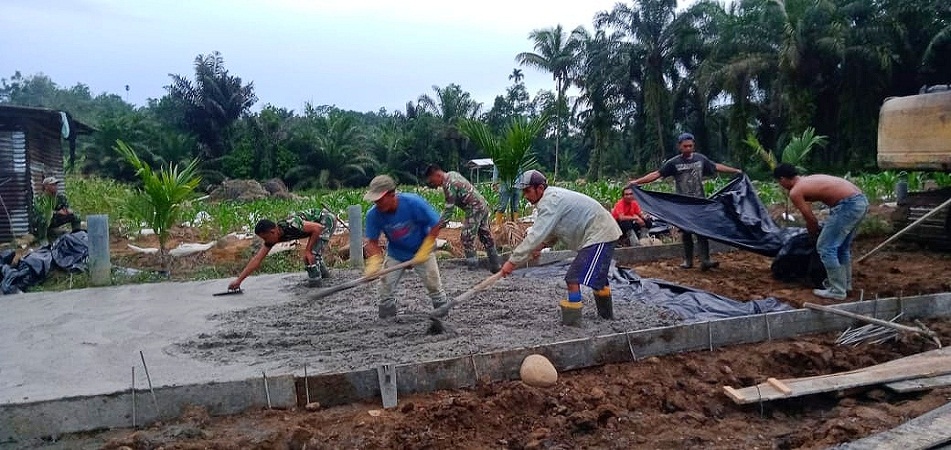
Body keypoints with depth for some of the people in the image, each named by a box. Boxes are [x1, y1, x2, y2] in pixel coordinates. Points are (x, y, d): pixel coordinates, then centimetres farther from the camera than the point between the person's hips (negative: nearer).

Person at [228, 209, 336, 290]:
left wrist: (307, 250, -24)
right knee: (312, 252, 20)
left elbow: (318, 228, -29)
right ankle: (324, 273, 38)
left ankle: (315, 279, -4)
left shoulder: (291, 225, -32)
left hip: (327, 219, -9)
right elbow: (257, 259, -5)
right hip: (319, 222, 9)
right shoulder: (272, 237, -7)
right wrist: (238, 280, -8)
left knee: (311, 252, -18)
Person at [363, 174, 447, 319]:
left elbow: (436, 225, -21)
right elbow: (372, 242, -12)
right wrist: (374, 262, -29)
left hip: (422, 252, -2)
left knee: (434, 285, 2)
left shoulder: (414, 203, -31)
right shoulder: (373, 214, -23)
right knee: (386, 288, -1)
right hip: (395, 254, 2)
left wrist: (424, 251, -21)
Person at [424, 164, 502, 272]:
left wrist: (438, 226, -15)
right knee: (486, 236, 15)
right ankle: (496, 265, 22)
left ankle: (472, 265, -2)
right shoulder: (452, 174, 11)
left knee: (467, 238, -5)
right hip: (483, 205, 10)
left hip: (474, 209, -10)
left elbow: (449, 209, -19)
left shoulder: (448, 185, -18)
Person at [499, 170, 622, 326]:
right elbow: (551, 229, 17)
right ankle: (606, 314, 48)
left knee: (573, 279, -16)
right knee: (597, 275, 29)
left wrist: (512, 261, -27)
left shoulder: (551, 202, -25)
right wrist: (541, 244, -2)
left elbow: (536, 235, -29)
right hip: (605, 233, 11)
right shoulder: (552, 196, 7)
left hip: (599, 236, -11)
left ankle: (571, 322, -12)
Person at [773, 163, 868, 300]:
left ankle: (837, 291, 7)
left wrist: (815, 234, 21)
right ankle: (846, 283, 36)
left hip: (849, 205, -9)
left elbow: (811, 219, 2)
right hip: (861, 200, 9)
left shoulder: (794, 192, -3)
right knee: (843, 247, 24)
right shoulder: (808, 180, 23)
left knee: (825, 247, 2)